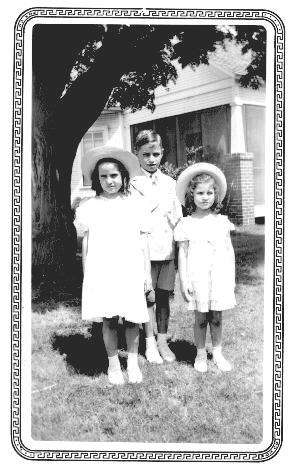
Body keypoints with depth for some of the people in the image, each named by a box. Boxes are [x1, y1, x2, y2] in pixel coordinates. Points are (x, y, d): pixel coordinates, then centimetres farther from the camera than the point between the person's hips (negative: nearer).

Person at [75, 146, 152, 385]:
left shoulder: (136, 204, 5)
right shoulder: (89, 207, 4)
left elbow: (143, 241, 8)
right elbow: (86, 242, 9)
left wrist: (147, 272, 8)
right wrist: (85, 275, 8)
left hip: (131, 272, 0)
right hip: (101, 273, 0)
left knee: (132, 320, 4)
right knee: (109, 321, 4)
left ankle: (133, 363, 22)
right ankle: (113, 364, 20)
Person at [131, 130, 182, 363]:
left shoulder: (170, 183, 10)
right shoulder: (133, 183, -2)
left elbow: (178, 217, 12)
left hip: (167, 248, 3)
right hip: (144, 249, -3)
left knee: (163, 296, 10)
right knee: (147, 296, 4)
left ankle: (163, 341, 21)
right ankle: (150, 343, 17)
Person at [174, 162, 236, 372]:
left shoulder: (222, 221, 5)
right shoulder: (186, 224, -1)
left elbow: (229, 251, 10)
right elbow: (182, 253, 0)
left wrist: (232, 277, 8)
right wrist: (183, 281, -3)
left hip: (220, 276, 2)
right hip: (197, 277, -2)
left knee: (217, 318, 10)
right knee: (201, 318, 6)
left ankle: (218, 353, 24)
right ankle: (201, 355, 21)